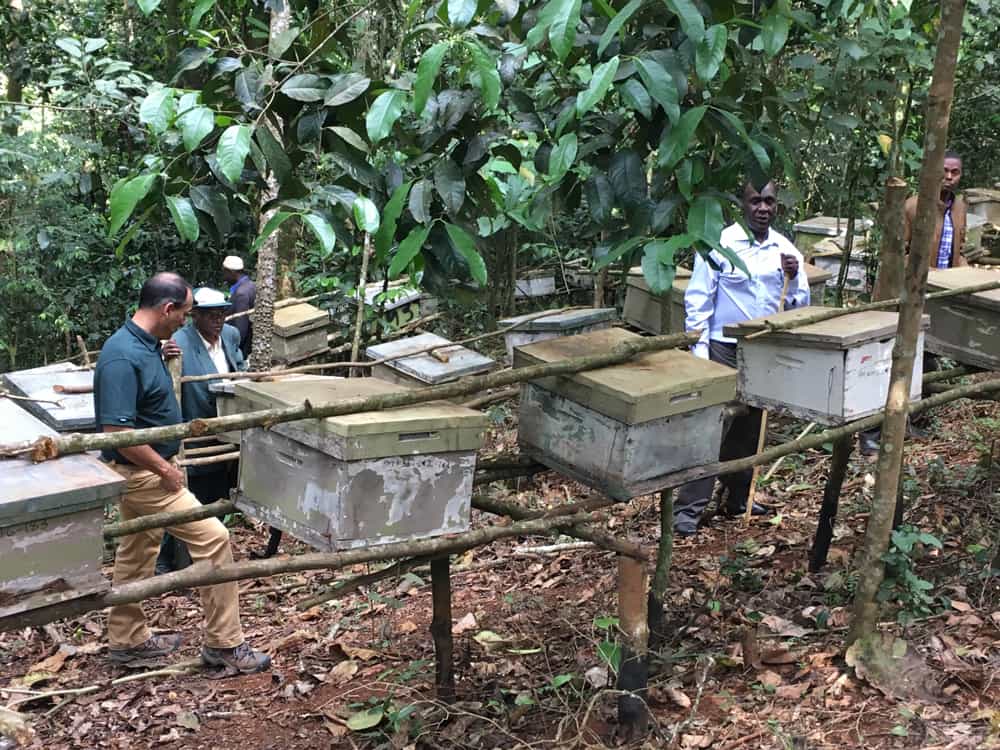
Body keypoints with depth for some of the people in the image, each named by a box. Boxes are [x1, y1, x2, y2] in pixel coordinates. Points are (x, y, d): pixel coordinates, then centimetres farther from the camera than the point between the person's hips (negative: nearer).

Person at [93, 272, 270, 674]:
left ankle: (128, 640, 34)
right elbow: (116, 430, -28)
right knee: (213, 538, -10)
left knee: (138, 551, 20)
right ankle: (224, 644, -1)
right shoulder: (124, 357, -26)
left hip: (143, 471, 11)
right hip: (142, 473, -11)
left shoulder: (145, 344, 5)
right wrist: (164, 468, -20)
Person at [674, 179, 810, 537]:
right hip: (725, 349, -5)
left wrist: (793, 278, -11)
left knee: (750, 429, 14)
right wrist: (700, 352, -12)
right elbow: (697, 299, -8)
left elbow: (799, 307, 9)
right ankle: (689, 507, -5)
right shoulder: (720, 243, -8)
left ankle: (738, 497, 28)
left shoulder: (785, 250, 6)